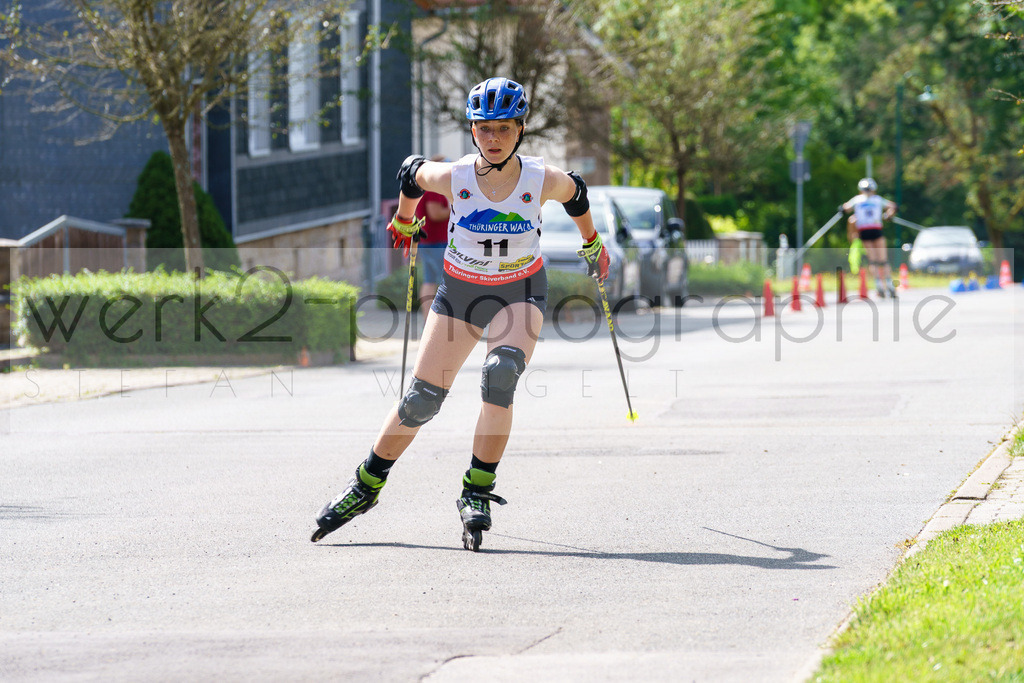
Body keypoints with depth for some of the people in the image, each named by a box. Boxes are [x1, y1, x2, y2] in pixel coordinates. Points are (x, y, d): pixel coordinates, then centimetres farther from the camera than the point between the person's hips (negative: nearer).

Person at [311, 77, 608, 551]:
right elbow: (411, 173, 2)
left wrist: (592, 245, 20)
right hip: (460, 289, 1)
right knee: (421, 399, -1)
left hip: (520, 291, -1)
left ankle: (477, 493, -19)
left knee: (500, 375, -29)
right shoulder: (452, 177, -20)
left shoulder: (543, 181, -19)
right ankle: (367, 486, 20)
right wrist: (404, 222, 21)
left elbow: (576, 195, 4)